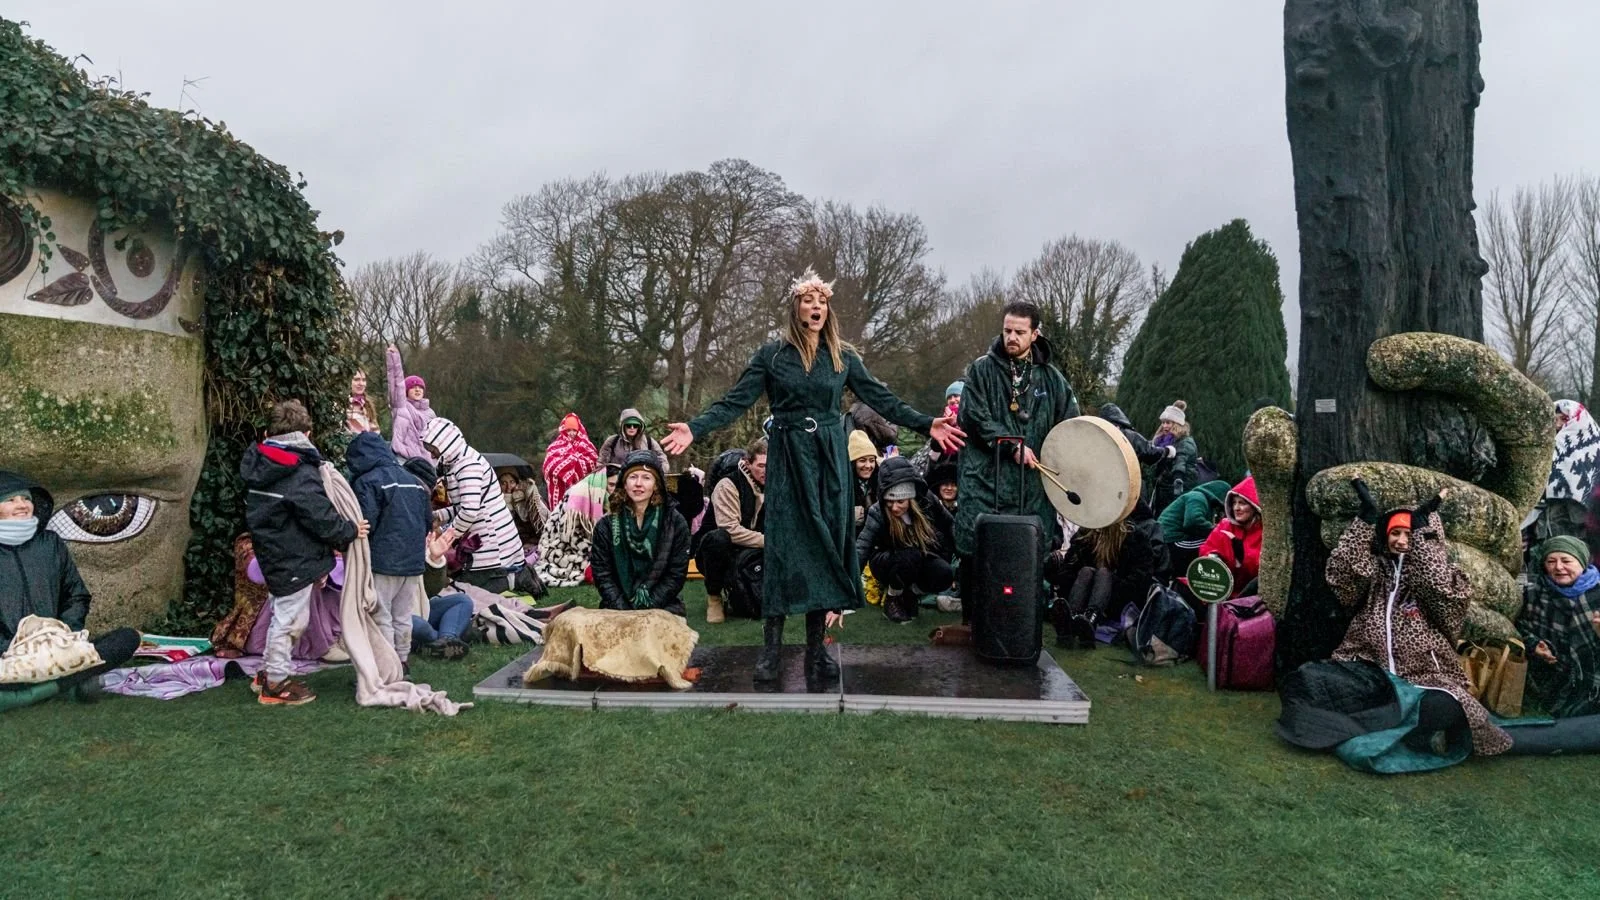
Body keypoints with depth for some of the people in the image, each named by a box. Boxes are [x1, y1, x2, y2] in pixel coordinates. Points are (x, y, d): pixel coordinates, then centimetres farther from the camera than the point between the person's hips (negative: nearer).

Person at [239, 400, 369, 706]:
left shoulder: (259, 465, 7)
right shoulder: (302, 473, -21)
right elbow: (320, 517, -21)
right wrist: (350, 531, -5)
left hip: (273, 554, 9)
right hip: (294, 560, -9)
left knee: (283, 617, 22)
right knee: (289, 620, 4)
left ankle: (268, 673, 33)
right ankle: (276, 684, 15)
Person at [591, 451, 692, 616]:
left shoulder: (675, 522, -2)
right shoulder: (607, 525, 1)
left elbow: (676, 574, -3)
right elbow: (602, 574, -1)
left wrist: (649, 609, -11)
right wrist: (623, 611, -13)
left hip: (663, 605, 0)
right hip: (619, 605, 0)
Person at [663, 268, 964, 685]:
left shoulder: (843, 356, 7)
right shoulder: (773, 354, 0)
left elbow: (882, 399, 7)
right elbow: (736, 401, -4)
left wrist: (926, 424, 1)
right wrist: (695, 429, -16)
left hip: (830, 460, 2)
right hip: (788, 458, -2)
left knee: (826, 544, 2)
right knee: (785, 545, -4)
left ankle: (816, 648, 10)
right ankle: (771, 646, 4)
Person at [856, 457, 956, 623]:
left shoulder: (926, 500, -21)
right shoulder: (878, 513, -29)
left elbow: (949, 524, -1)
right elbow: (860, 552, -38)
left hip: (920, 563, 3)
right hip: (886, 563, -3)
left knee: (945, 574, -27)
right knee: (910, 555, -35)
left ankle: (911, 593, 3)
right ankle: (892, 597, -7)